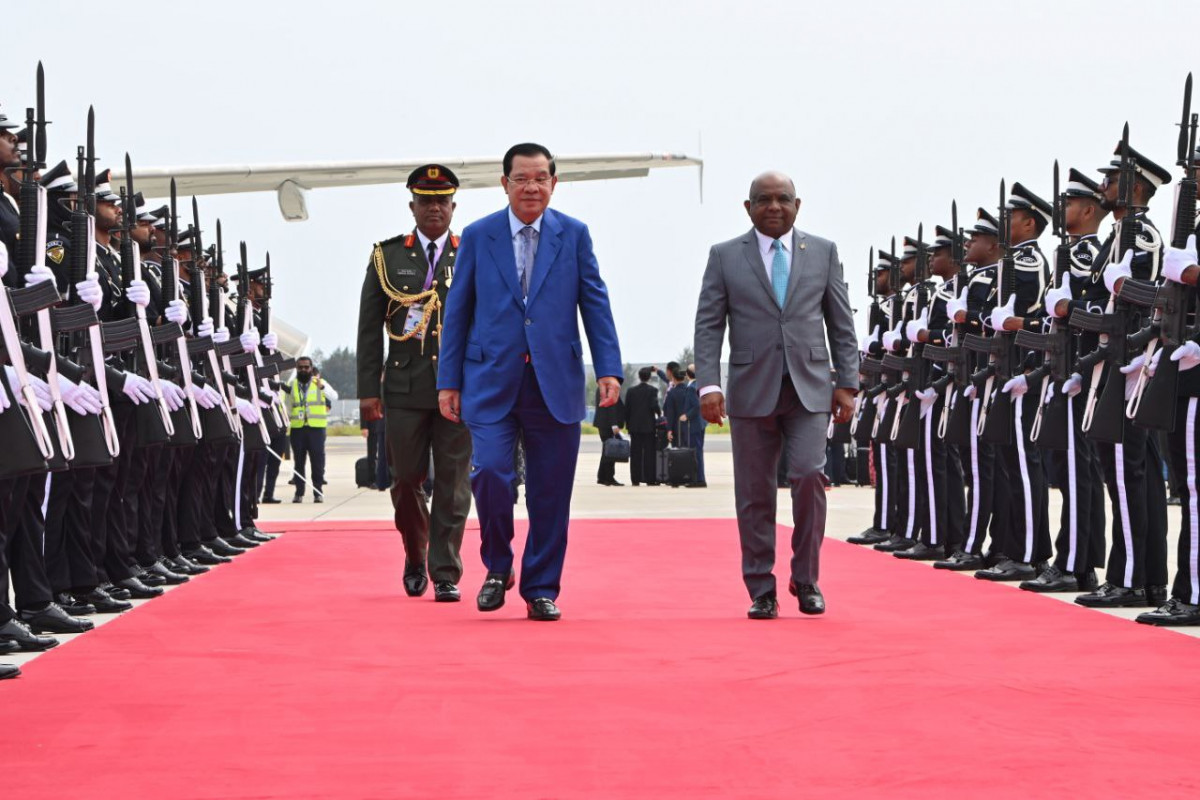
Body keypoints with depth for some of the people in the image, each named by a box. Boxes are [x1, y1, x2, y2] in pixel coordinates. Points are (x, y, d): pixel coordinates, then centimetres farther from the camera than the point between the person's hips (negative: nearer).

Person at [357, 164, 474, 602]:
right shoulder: (387, 256, 7)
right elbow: (369, 328, 6)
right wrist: (368, 389, 0)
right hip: (405, 386, 1)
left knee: (453, 484, -2)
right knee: (406, 481, 4)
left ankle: (446, 575, 3)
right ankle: (415, 557, 28)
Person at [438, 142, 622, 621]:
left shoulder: (574, 235, 8)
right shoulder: (477, 237, 7)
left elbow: (595, 304, 7)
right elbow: (457, 312, 8)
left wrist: (608, 368, -4)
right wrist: (448, 380, 4)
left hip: (555, 381, 1)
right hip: (492, 381, -1)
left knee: (550, 492, 3)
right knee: (489, 471, -15)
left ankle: (541, 589, 15)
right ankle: (497, 567, 10)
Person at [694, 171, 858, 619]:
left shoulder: (823, 253, 10)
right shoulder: (725, 257, 7)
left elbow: (841, 324, 10)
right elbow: (708, 325, 2)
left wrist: (847, 383, 3)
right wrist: (709, 384, -9)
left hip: (809, 388, 0)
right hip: (752, 391, 0)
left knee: (809, 475, -14)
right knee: (755, 494, 2)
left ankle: (806, 580, 2)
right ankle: (762, 591, 11)